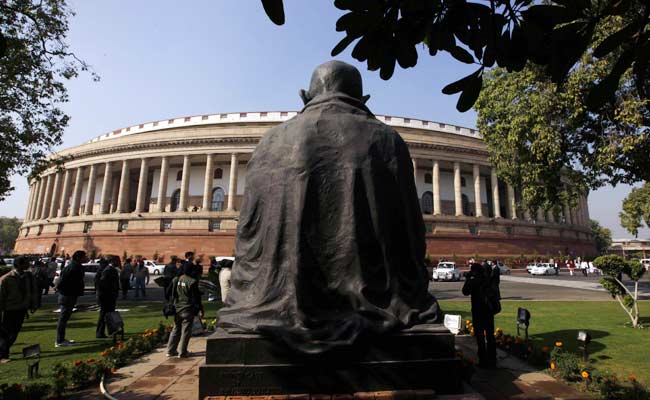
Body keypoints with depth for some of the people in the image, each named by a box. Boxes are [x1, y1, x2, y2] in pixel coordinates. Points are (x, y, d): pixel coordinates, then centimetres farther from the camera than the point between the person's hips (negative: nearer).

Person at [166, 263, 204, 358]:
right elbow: (196, 297, -13)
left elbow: (171, 294, 13)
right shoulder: (192, 282, -16)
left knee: (176, 329, 18)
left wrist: (173, 305, 23)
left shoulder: (176, 280, 6)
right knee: (186, 331, 3)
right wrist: (200, 310, -8)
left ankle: (171, 350, 22)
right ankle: (182, 352, 8)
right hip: (188, 310, -7)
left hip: (177, 309, 7)